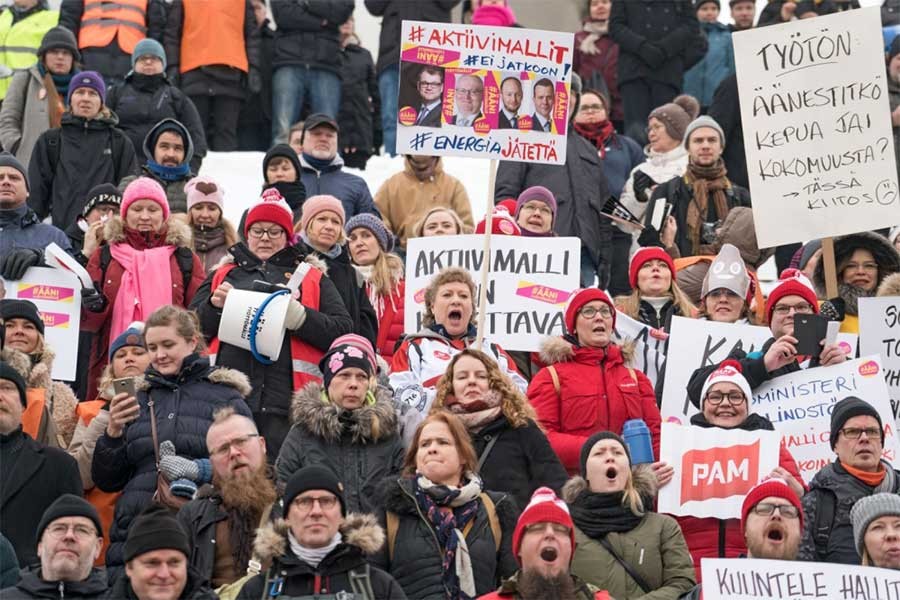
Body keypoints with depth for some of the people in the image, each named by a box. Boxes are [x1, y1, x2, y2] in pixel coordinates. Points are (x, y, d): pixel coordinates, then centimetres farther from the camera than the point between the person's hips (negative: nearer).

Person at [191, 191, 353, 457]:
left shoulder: (312, 278, 17)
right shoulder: (225, 273, 24)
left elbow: (343, 330, 4)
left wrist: (298, 316, -11)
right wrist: (214, 305, -3)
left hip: (286, 398, -2)